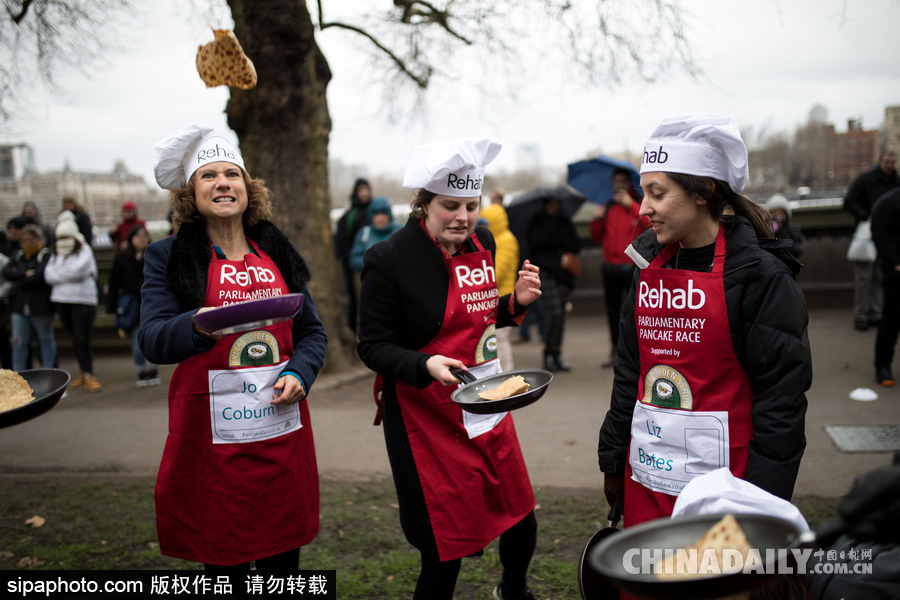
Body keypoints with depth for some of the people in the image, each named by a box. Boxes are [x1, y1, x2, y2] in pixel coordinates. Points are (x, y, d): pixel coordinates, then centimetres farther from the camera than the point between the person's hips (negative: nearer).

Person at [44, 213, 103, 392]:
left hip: (83, 300, -5)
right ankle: (84, 373, 19)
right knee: (76, 339, 10)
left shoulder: (84, 252, 0)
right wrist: (66, 276, -11)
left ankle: (88, 375, -6)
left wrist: (57, 275, -4)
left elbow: (77, 270, -17)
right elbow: (48, 276, 2)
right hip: (62, 301, 5)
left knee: (82, 340, -10)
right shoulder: (55, 255, 16)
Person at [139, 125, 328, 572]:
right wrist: (198, 328, -31)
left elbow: (312, 330, 13)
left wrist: (299, 373, -7)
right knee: (225, 558, 7)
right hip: (211, 433, -3)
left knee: (283, 558, 12)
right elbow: (152, 341, -10)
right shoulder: (168, 256, 0)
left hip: (282, 427, 3)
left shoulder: (277, 253, 10)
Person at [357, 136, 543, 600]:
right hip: (428, 417, -6)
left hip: (487, 405, 6)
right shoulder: (388, 259, -15)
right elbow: (373, 347, -12)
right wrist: (426, 365, -29)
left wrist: (517, 301, -2)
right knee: (446, 549, 3)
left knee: (521, 519, 19)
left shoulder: (482, 242, 4)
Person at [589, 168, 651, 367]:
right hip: (611, 267, 5)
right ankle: (615, 350, 22)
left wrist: (631, 205, -22)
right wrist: (596, 220, -5)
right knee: (612, 308, 11)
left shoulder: (640, 204, 1)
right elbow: (597, 237, 14)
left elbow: (651, 224, -18)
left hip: (633, 267, -5)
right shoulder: (608, 208, 15)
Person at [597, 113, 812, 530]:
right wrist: (612, 459, 14)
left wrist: (761, 502, -14)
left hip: (720, 483, -5)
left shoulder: (760, 274, -10)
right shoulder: (650, 265, 8)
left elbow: (783, 394, -11)